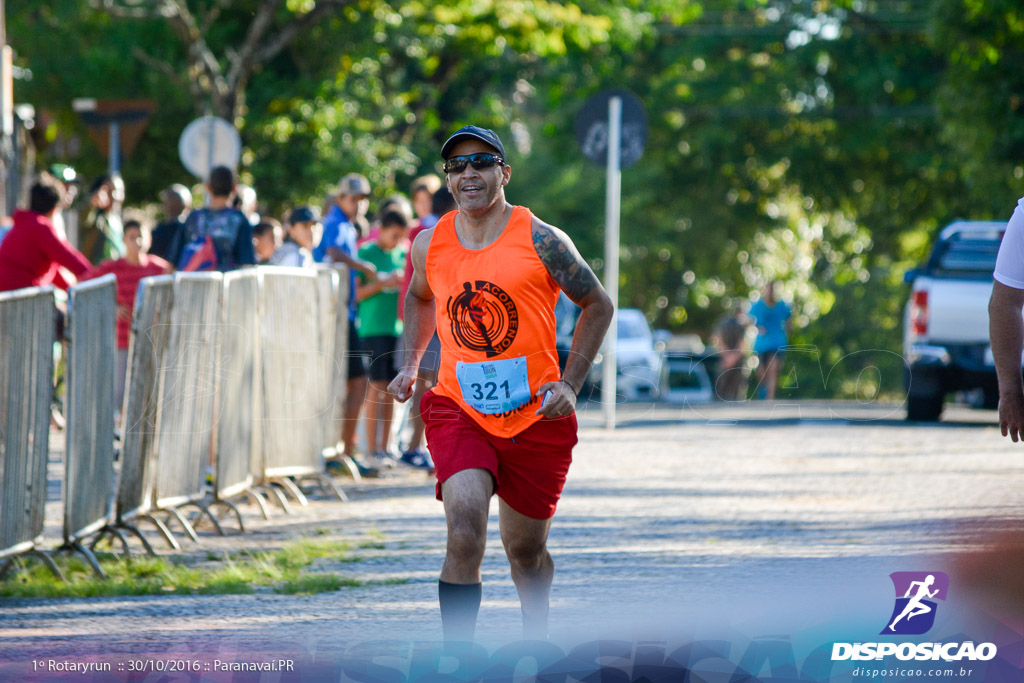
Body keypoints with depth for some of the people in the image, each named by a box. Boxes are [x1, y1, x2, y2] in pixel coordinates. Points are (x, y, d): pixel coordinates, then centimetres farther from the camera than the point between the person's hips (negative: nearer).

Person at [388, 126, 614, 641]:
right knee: (464, 531, -23)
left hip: (536, 418, -1)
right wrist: (410, 366, 12)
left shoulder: (541, 241, -7)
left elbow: (597, 305, 3)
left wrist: (569, 386, -5)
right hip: (458, 411, 1)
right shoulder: (430, 245, 3)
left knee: (526, 551, 13)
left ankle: (536, 640, 42)